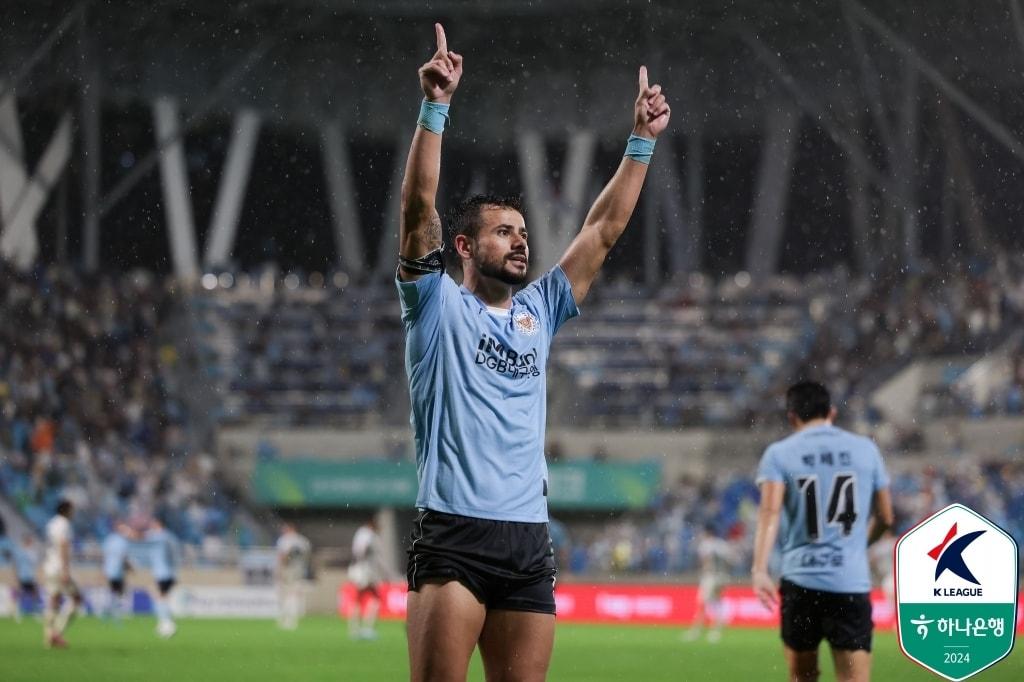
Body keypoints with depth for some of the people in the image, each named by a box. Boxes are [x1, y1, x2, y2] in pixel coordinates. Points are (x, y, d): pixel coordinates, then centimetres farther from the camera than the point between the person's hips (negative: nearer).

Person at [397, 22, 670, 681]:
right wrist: (435, 107, -17)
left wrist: (642, 141, 15)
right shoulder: (438, 306, 5)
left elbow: (605, 230, 19)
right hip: (452, 537, -5)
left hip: (529, 542, 5)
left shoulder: (538, 312, 19)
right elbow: (419, 209, -8)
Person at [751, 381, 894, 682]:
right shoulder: (865, 449, 10)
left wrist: (759, 569, -22)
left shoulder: (779, 453, 4)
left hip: (800, 580, 0)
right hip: (852, 582, 0)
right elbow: (885, 518, 17)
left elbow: (770, 511, -13)